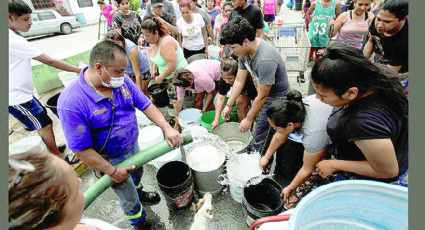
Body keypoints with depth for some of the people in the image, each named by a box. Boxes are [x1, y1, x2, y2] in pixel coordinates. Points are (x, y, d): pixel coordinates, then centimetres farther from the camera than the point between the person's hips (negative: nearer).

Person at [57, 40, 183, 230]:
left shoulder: (122, 81, -13)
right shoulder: (71, 102, -31)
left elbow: (146, 105, -8)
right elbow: (81, 149, -25)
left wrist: (167, 128, -19)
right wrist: (112, 171, -19)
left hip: (133, 146, 6)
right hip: (111, 160, -5)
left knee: (137, 174, 33)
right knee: (129, 198, 17)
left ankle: (138, 193, 67)